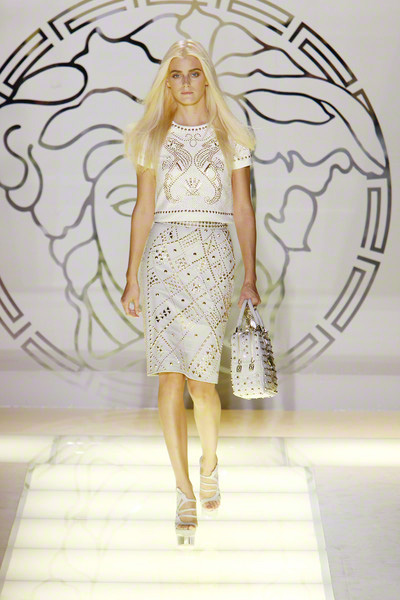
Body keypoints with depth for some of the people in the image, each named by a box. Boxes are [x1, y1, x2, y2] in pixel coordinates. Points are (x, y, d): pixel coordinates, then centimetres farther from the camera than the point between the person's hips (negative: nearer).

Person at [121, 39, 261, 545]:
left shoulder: (230, 138, 9)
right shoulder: (151, 138, 11)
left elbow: (242, 211, 6)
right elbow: (143, 209, 9)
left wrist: (250, 279, 1)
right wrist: (132, 276, 4)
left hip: (213, 258, -1)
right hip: (164, 257, 1)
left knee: (200, 380, -5)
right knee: (170, 377, -4)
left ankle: (209, 462, 27)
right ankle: (185, 494, 8)